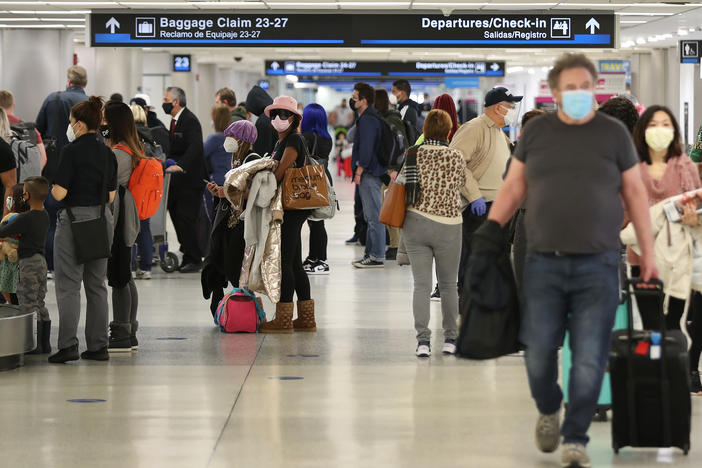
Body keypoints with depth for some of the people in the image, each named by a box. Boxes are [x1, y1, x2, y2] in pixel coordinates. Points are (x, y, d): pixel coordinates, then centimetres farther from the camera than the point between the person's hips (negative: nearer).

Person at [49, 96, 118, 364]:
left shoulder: (72, 151, -12)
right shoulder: (108, 154, 7)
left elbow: (59, 193, -15)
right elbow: (110, 196, 9)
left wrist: (53, 187, 6)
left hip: (74, 219, -6)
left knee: (68, 285, -2)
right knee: (97, 285, 11)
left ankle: (68, 345, -8)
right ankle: (98, 346, 12)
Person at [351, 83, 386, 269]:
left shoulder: (367, 120, -16)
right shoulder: (372, 117, 17)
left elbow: (366, 148, -22)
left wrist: (359, 171, -19)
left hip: (369, 173, -11)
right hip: (372, 172, 11)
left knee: (374, 216, -8)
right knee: (371, 216, 15)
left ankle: (377, 257, -7)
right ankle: (370, 253, 21)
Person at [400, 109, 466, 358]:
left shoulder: (412, 155, -3)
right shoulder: (456, 157, -5)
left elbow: (403, 187, 2)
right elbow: (461, 184, 9)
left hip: (415, 223, 1)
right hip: (448, 224, -1)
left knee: (421, 283, 2)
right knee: (448, 284, 13)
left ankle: (423, 339, -7)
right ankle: (450, 339, 17)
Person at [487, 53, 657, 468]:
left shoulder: (614, 133, 3)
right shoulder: (536, 131, 8)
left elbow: (635, 194, 7)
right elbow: (514, 187, 14)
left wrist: (648, 254, 4)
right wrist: (490, 231, 3)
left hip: (598, 266, -1)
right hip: (544, 263, 1)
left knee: (590, 358, -4)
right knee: (539, 351, 0)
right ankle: (549, 410, 29)